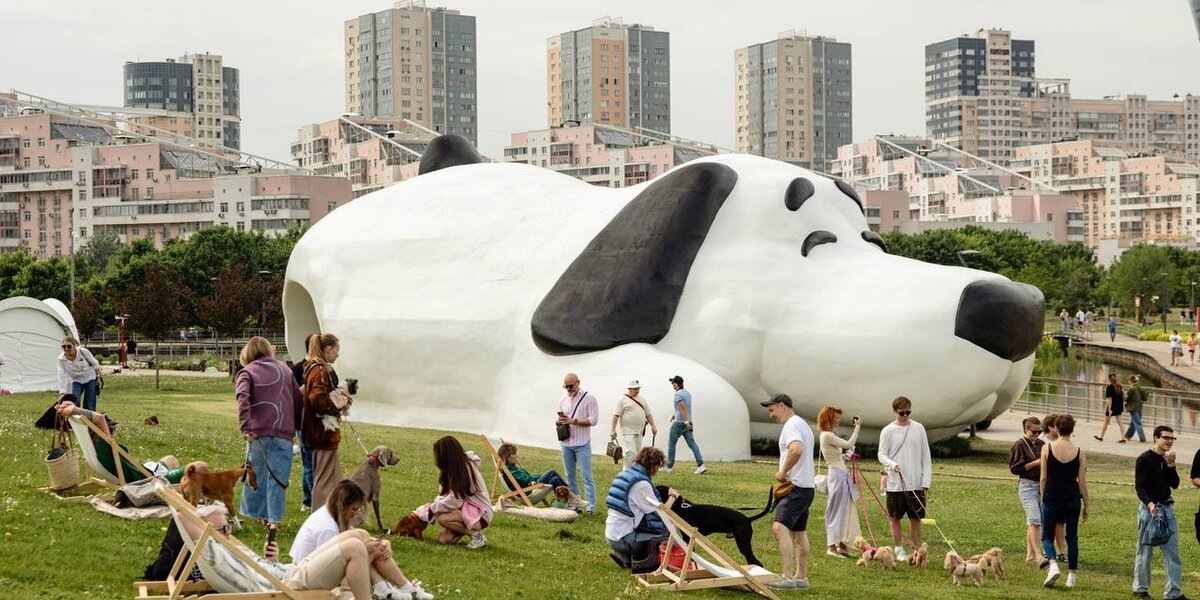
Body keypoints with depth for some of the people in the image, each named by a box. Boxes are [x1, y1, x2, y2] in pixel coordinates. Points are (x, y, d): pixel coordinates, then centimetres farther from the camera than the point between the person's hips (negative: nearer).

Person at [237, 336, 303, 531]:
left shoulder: (247, 372, 3)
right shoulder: (283, 369, 14)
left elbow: (243, 398, -15)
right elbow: (298, 399, 14)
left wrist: (245, 427, -20)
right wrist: (298, 425, 21)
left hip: (258, 432, -1)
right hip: (283, 432, 1)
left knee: (256, 474, 13)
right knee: (278, 476, 2)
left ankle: (255, 513, 22)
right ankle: (274, 518, -2)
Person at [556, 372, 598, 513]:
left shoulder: (589, 398, -5)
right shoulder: (563, 399, 11)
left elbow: (593, 420, -11)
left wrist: (574, 421, -18)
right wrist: (558, 421, -7)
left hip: (582, 444, -6)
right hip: (566, 443, 6)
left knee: (587, 476, -7)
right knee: (570, 476, 11)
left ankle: (591, 507, -7)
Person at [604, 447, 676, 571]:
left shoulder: (626, 474, 9)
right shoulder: (641, 484, -18)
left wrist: (665, 494, 13)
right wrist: (672, 496, 2)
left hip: (611, 534, 9)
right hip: (621, 538, -9)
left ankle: (625, 556, 17)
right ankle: (642, 563, 3)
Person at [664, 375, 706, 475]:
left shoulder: (678, 394, -13)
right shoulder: (688, 393, 15)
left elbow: (683, 407, -25)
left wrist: (686, 421, -29)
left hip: (679, 423, -8)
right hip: (687, 423, 8)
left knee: (671, 443, 6)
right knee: (692, 444, 0)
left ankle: (669, 466, 11)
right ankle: (700, 465, -13)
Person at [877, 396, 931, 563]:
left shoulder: (919, 428, 2)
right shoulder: (888, 431, -3)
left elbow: (926, 457, 4)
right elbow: (881, 455, 0)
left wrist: (926, 482, -1)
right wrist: (892, 465, -22)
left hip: (916, 483, 2)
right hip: (895, 484, -1)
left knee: (916, 518, 7)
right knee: (895, 518, 6)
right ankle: (899, 550, 17)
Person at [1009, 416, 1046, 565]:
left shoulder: (1041, 445, 11)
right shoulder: (1019, 445, -7)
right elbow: (1014, 468, -11)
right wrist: (1035, 463, -17)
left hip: (1041, 484, 6)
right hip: (1027, 485, -6)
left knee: (1032, 522, 11)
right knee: (1035, 520, -15)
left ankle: (1030, 554, 17)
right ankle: (1038, 555, -18)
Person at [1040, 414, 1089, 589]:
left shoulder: (1047, 448, -7)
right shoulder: (1079, 452, -3)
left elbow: (1043, 478, -4)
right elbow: (1082, 482, -1)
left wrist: (1043, 499, 8)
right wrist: (1086, 506, 8)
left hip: (1052, 499, -1)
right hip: (1072, 499, 2)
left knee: (1047, 535, 11)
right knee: (1072, 537, 13)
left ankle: (1053, 565, -13)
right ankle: (1071, 576, 15)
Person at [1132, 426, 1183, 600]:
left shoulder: (1168, 459, 10)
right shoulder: (1144, 459, -9)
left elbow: (1175, 484, 4)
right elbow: (1139, 486, -14)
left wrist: (1171, 465, -8)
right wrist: (1149, 503, -28)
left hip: (1168, 508, 6)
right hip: (1149, 508, -6)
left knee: (1172, 551, 5)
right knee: (1145, 550, 3)